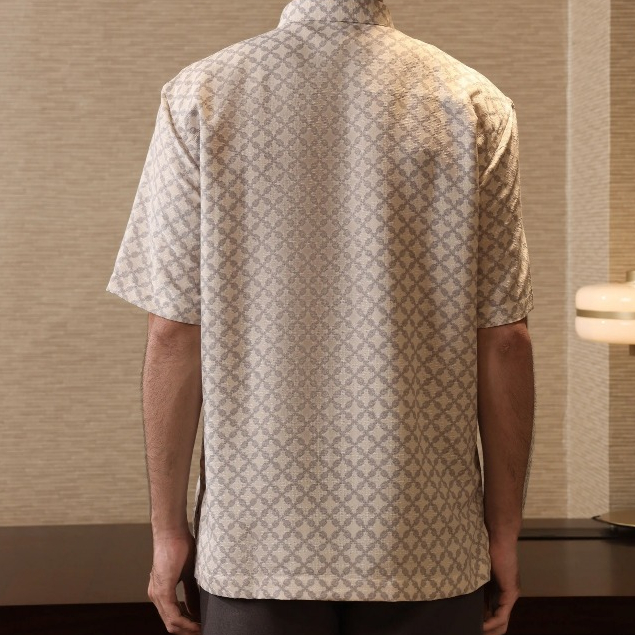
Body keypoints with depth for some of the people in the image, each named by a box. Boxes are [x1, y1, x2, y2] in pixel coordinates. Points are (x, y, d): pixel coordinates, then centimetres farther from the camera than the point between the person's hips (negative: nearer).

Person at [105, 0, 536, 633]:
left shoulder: (199, 96, -3)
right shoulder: (477, 104, -3)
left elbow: (174, 333, -6)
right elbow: (502, 339, -4)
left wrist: (168, 527, 2)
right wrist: (504, 531, 6)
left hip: (257, 538, 0)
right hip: (427, 543, 1)